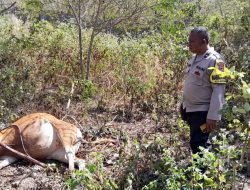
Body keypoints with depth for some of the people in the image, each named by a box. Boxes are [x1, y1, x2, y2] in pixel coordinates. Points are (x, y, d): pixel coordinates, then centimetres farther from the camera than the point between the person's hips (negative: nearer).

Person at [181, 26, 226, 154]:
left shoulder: (214, 60, -18)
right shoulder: (195, 57, 7)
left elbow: (218, 90, -21)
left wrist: (213, 116, -24)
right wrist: (184, 105, 19)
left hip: (203, 111, -8)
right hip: (190, 109, 8)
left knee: (197, 144, -4)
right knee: (202, 143, 18)